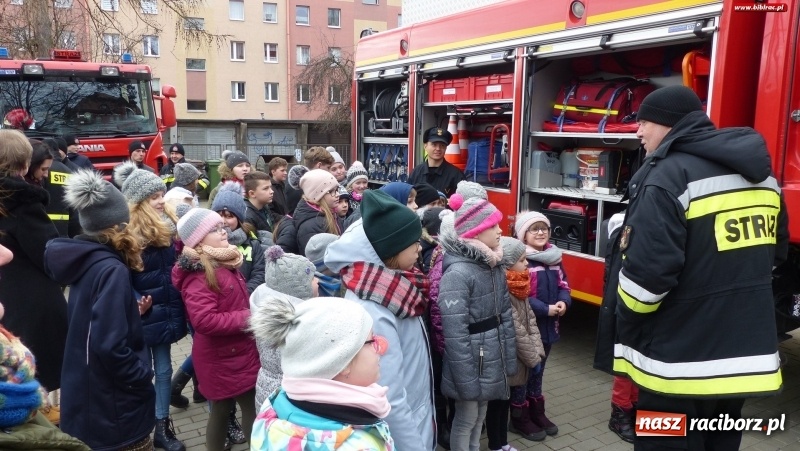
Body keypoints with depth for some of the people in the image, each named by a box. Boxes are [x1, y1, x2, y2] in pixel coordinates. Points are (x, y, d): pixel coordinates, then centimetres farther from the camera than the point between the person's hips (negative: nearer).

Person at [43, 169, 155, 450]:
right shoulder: (111, 270, -24)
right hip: (113, 406, -9)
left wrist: (132, 310, 8)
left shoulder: (85, 260, 2)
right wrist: (143, 377, -18)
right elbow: (110, 346, -31)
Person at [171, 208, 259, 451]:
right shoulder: (198, 275, -20)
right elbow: (205, 321, -29)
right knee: (252, 406, -1)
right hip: (222, 357, -9)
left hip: (236, 351, 9)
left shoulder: (224, 263, 9)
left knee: (221, 408, 18)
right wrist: (247, 318, -24)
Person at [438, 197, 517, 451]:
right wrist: (467, 380, -21)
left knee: (480, 416, 22)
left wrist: (509, 360, 10)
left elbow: (505, 316, 10)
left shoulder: (495, 266, 4)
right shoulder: (458, 273, -23)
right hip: (471, 363, -8)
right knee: (466, 419, 9)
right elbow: (455, 333, -24)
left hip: (492, 361, 8)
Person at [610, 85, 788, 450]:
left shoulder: (669, 175, -19)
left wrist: (626, 334, -7)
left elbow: (646, 273, -23)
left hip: (680, 363, -8)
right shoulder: (760, 172, 9)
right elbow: (774, 252, 20)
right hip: (748, 355, 8)